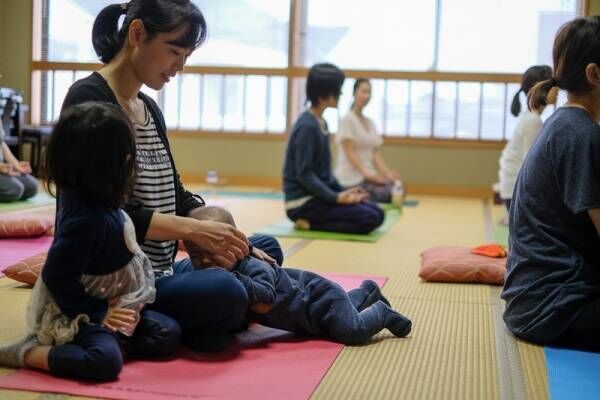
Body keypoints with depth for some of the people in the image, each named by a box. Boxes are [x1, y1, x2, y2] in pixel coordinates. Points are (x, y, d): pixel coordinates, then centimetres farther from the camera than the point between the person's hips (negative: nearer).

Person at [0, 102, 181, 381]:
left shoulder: (94, 200, -5)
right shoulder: (86, 218, -32)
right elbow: (56, 277, -27)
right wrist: (97, 315, -21)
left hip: (112, 305, 10)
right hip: (78, 314, -10)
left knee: (169, 334, 1)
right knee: (105, 361, -34)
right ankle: (27, 353, -13)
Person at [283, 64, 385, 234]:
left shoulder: (321, 123, 11)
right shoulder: (307, 126, -17)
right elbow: (304, 174, -20)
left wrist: (343, 191, 7)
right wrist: (336, 197, -21)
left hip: (318, 195, 9)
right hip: (303, 202, -9)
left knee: (377, 213, 4)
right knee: (369, 218, -17)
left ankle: (312, 221, 4)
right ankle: (310, 222, -8)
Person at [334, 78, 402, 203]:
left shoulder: (370, 122, 18)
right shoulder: (348, 119, -6)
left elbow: (375, 154, 13)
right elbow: (350, 153, -14)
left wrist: (387, 173, -4)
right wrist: (367, 174, -24)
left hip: (368, 176, 8)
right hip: (351, 179, -8)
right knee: (390, 193, -27)